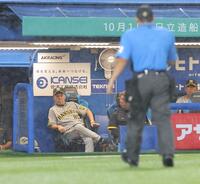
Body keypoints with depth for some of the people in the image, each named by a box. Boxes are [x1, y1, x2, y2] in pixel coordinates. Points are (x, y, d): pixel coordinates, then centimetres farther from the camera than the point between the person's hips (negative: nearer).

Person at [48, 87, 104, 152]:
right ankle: (98, 139, -40)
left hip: (82, 129, 3)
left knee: (88, 139, -32)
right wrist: (58, 127, -14)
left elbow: (87, 111, 27)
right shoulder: (53, 110, 20)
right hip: (68, 132, -3)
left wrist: (92, 121, 9)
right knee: (78, 127, -38)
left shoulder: (72, 104, 29)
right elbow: (51, 124, 8)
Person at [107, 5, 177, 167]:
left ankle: (132, 156, 21)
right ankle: (168, 153, -19)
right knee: (163, 118, -2)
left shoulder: (129, 35, 3)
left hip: (141, 80, -1)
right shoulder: (167, 34, 11)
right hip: (162, 79, 1)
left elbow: (123, 60, -8)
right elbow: (172, 61, 18)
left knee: (136, 118, 12)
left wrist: (112, 80, -8)